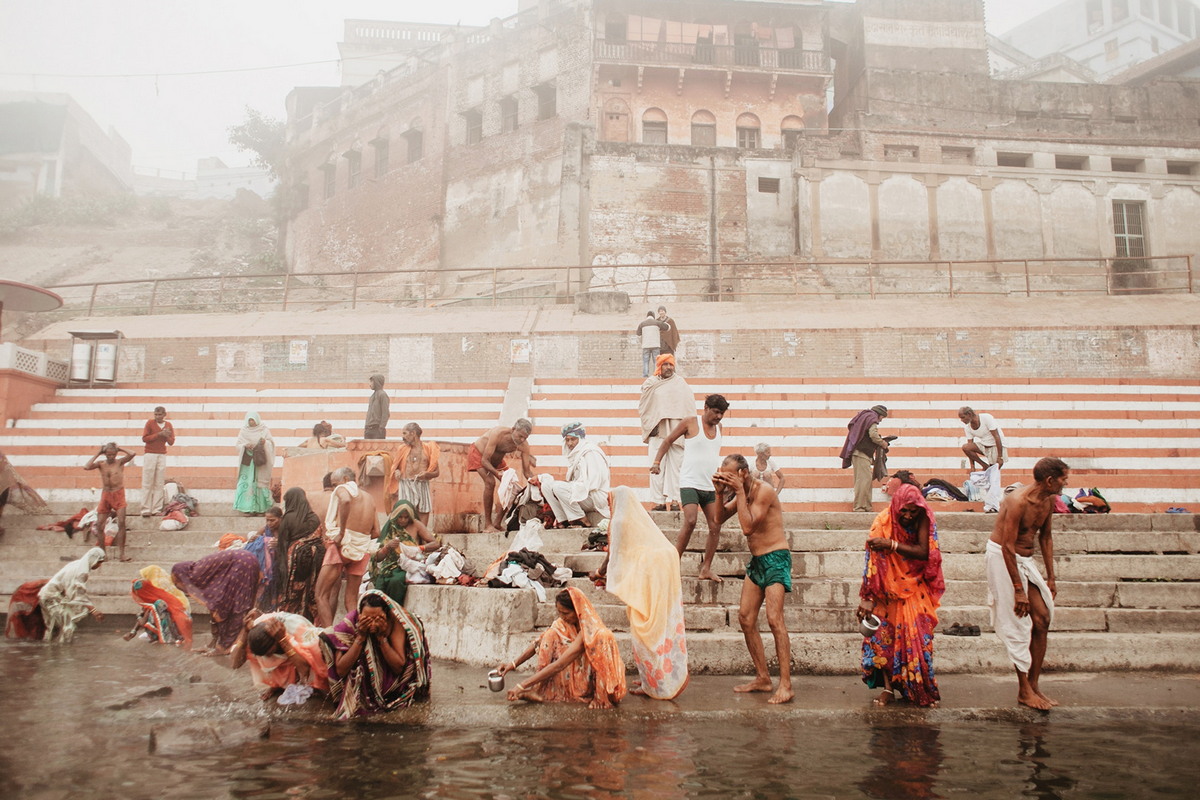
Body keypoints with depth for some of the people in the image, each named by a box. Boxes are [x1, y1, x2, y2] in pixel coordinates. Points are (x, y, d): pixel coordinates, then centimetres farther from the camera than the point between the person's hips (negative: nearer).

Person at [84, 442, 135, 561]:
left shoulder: (120, 462, -1)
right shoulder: (101, 464, 7)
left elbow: (132, 454, -18)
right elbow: (86, 467, -10)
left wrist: (120, 449, -4)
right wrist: (97, 454, -4)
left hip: (118, 495, -3)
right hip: (105, 495, 3)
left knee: (121, 523, -15)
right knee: (99, 525, 2)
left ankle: (120, 554, -15)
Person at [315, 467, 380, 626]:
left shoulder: (343, 489, 3)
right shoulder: (369, 498, 21)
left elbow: (345, 501, -24)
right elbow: (376, 532, 15)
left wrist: (341, 533, -21)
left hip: (342, 543, -6)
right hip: (363, 550, 6)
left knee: (321, 594, 0)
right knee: (351, 600, 10)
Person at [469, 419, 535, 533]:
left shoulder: (524, 445, -23)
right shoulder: (498, 434, -39)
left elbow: (526, 471, -17)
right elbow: (484, 460, -36)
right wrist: (498, 474, -48)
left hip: (496, 458, 6)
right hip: (478, 452, -6)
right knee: (490, 482, -26)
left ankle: (497, 523, 4)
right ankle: (487, 525, -20)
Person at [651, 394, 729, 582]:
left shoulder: (718, 427, 14)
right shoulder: (690, 423, -1)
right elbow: (668, 441, 6)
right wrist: (657, 462, -4)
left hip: (711, 486, 6)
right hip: (690, 483, -6)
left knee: (716, 526, -2)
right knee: (690, 521, -21)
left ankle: (706, 569, 7)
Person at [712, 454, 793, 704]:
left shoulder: (763, 490, -15)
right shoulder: (742, 493, 10)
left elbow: (748, 527, -22)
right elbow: (720, 518, 13)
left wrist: (739, 491, -20)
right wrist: (720, 492, -1)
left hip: (775, 558, -9)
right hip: (756, 560, 9)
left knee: (774, 618, -16)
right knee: (745, 618, 6)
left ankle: (785, 685, -14)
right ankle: (763, 678, 15)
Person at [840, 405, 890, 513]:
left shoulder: (864, 415, 23)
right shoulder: (872, 417, -5)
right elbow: (873, 435, -19)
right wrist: (883, 443, -2)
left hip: (858, 452, 10)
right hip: (862, 453, -10)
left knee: (863, 480, 10)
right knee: (864, 479, -11)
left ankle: (866, 507, 10)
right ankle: (859, 507, -13)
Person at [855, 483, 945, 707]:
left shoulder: (923, 519, -14)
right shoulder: (882, 522, -17)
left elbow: (924, 553, -23)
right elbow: (873, 562, -17)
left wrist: (891, 544, -31)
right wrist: (867, 597, -19)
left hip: (916, 590, 1)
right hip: (890, 589, 0)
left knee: (918, 636, -3)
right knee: (884, 636, -4)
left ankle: (921, 688, 11)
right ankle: (888, 687, 7)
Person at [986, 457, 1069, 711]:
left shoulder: (1048, 501, 2)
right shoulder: (1018, 502, -24)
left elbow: (1045, 537, 15)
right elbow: (1008, 547, -24)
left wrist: (1050, 578, 13)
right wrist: (1018, 590, -23)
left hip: (1026, 560, 8)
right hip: (1001, 557, -8)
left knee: (1042, 618, 3)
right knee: (1018, 624, -6)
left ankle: (1034, 684, 12)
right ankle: (1024, 690, 4)